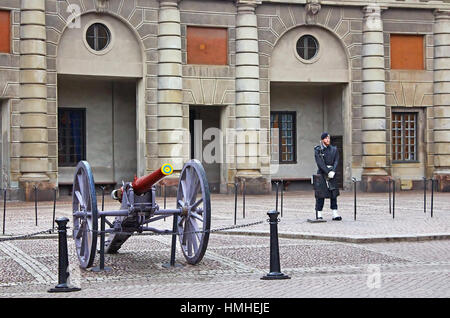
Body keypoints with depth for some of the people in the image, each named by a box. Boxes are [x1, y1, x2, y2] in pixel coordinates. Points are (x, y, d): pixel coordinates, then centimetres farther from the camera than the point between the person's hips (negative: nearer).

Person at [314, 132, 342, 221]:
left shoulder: (334, 149, 12)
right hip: (321, 173, -3)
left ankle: (335, 214, -3)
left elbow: (336, 162, 3)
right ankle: (319, 214, 2)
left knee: (334, 193, -2)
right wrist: (328, 172, -17)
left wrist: (333, 172, -12)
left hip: (332, 173, 3)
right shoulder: (318, 150, 0)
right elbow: (320, 163, -9)